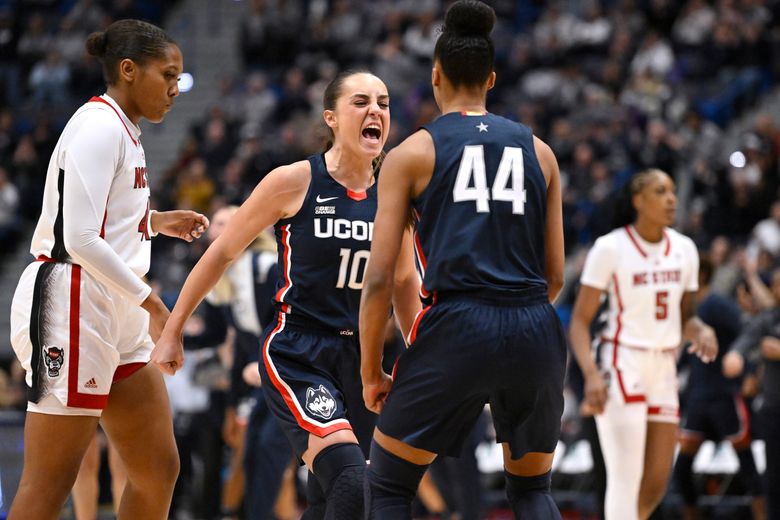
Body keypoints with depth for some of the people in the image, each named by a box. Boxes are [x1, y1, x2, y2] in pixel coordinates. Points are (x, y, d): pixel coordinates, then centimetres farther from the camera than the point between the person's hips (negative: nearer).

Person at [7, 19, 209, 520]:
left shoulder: (123, 130, 16)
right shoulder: (100, 125, -13)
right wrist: (149, 299, -16)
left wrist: (157, 222, 19)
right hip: (73, 306, -10)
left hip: (115, 319, 10)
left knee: (160, 470, 10)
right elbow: (80, 239, -21)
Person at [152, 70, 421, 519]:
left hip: (359, 358, 5)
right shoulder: (293, 183, -8)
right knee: (351, 479, -26)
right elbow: (221, 254, 2)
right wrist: (172, 332, 4)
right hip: (296, 355, -5)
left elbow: (404, 282, 20)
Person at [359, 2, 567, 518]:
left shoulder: (411, 154, 5)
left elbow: (379, 279, -1)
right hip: (535, 331, 3)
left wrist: (372, 371, 9)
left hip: (456, 327, -3)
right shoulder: (539, 151, 15)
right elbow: (555, 274, 15)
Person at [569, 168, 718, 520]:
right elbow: (580, 320, -8)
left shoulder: (684, 249, 8)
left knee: (656, 484, 6)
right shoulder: (611, 248, -9)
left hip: (664, 371, 6)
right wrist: (591, 374, -23)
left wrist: (701, 330, -6)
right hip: (621, 368, -6)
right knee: (627, 479, -13)